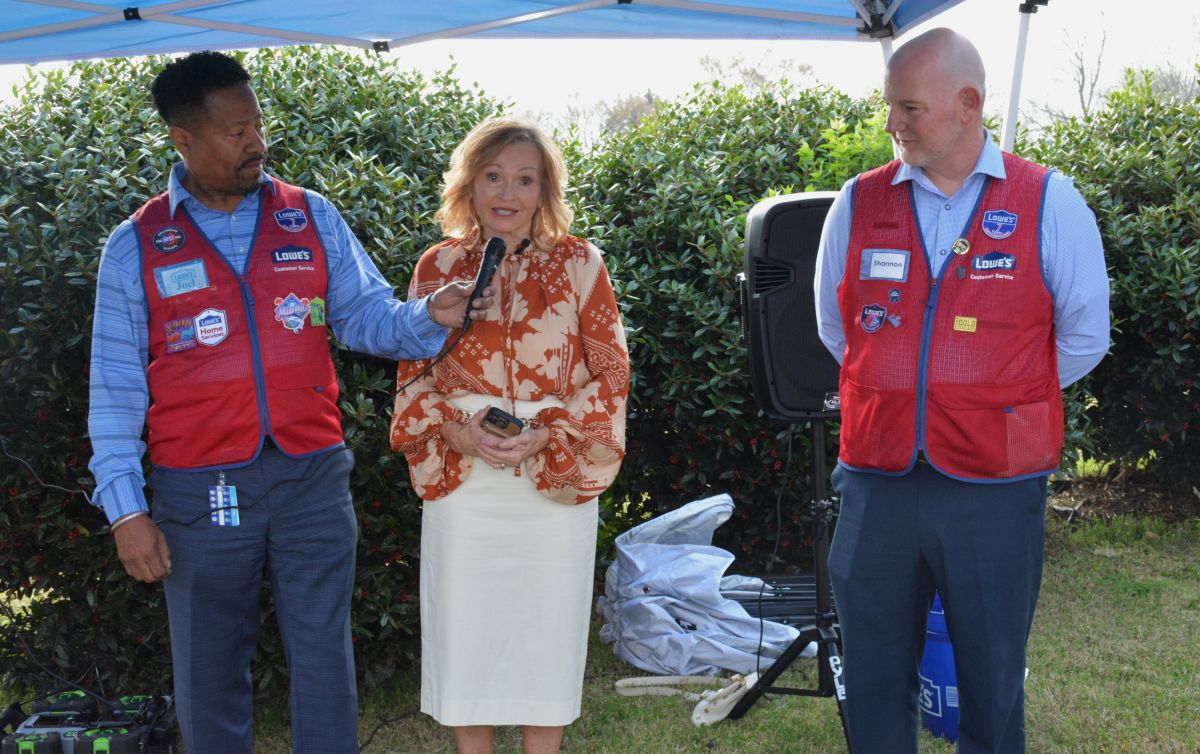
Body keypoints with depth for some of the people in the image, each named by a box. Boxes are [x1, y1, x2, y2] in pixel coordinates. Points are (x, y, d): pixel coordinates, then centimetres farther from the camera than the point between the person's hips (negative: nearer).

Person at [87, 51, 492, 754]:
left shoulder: (313, 218, 5)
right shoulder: (135, 248, 1)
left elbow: (367, 315, 4)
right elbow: (117, 388, 2)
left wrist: (428, 317, -18)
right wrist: (125, 509, -3)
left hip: (313, 480, 1)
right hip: (199, 494, -1)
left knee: (325, 666, 6)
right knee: (210, 675, 10)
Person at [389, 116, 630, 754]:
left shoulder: (578, 263, 0)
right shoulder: (438, 267, 4)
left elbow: (610, 372, 0)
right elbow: (413, 374, 7)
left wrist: (547, 435, -14)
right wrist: (456, 431, -11)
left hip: (555, 480, -1)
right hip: (463, 479, 1)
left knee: (546, 626, 6)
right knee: (465, 628, 6)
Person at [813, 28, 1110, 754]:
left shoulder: (1049, 203, -3)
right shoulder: (858, 204, 3)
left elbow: (1084, 338, 2)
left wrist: (992, 397, 5)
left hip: (994, 492, -2)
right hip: (877, 482, 2)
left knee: (993, 685, 9)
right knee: (875, 680, 12)